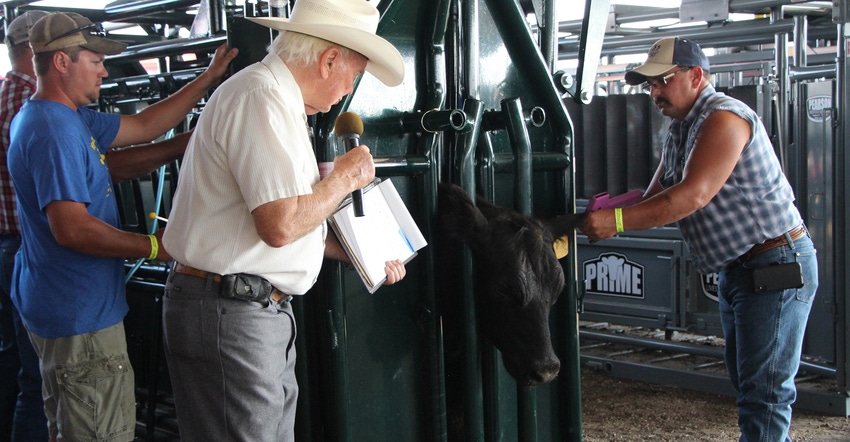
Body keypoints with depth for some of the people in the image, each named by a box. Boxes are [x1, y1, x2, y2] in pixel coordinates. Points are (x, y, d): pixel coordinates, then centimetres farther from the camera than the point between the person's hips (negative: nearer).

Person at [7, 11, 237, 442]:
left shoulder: (70, 118, 12)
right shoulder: (53, 131, -22)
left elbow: (142, 126, 15)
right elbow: (71, 228, -29)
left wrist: (208, 78, 14)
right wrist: (153, 246, -20)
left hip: (56, 306, 12)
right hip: (79, 315, -12)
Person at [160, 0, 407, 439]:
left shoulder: (278, 99, 18)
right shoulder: (261, 98, -17)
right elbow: (280, 225, -25)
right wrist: (346, 177, -10)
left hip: (264, 310, 11)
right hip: (229, 316, -10)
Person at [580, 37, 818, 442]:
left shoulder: (723, 117, -18)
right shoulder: (679, 131, 14)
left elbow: (693, 196, -29)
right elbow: (657, 198, 10)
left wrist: (616, 221, -32)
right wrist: (609, 209, -10)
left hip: (777, 266, -10)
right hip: (736, 269, 10)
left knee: (764, 391, -8)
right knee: (745, 382, 16)